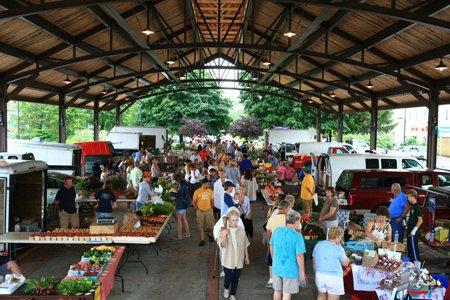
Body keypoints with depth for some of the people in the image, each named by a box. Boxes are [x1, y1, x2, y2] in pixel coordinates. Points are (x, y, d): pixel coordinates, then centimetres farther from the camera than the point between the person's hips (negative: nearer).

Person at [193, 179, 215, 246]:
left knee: (210, 225, 5)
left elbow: (212, 200, 9)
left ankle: (210, 234, 36)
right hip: (200, 211, -1)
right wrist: (197, 209, -7)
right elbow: (194, 202, -1)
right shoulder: (197, 192, -8)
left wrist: (211, 207, -2)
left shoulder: (210, 191, -1)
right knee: (201, 226, 5)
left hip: (209, 211, 2)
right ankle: (202, 240, 15)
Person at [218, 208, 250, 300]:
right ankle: (226, 288, 36)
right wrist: (224, 236, -33)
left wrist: (246, 257, 9)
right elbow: (222, 245, -17)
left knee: (236, 278, 11)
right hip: (228, 259, -2)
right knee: (228, 277, 3)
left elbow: (245, 244, 6)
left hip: (238, 259, 3)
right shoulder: (224, 231, -11)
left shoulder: (241, 230, -3)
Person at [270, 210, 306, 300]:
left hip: (276, 267, 5)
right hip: (290, 270, -5)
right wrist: (302, 272, -7)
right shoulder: (297, 236, -20)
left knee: (277, 290, 22)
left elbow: (271, 247, 8)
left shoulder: (277, 231, -3)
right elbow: (299, 256, -19)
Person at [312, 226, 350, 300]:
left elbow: (314, 261, 9)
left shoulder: (318, 245, 0)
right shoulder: (338, 248, -15)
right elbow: (346, 263, -4)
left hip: (320, 275, 5)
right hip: (334, 277, -5)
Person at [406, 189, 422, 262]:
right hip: (409, 232, 9)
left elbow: (420, 220, -21)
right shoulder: (412, 206, 12)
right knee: (409, 248, 17)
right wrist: (407, 225, 15)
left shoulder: (417, 206, -16)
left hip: (413, 232, -9)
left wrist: (414, 230, -20)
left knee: (414, 248, -3)